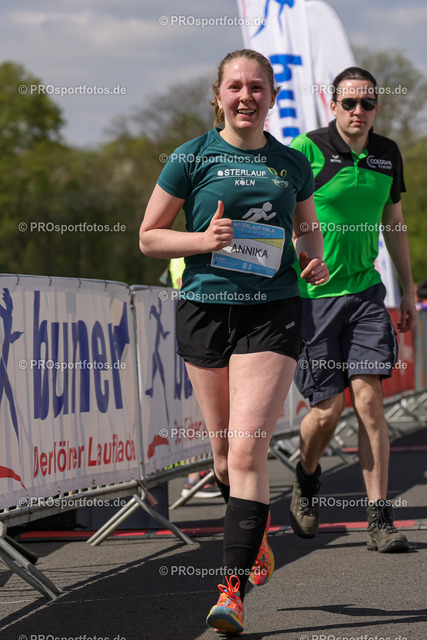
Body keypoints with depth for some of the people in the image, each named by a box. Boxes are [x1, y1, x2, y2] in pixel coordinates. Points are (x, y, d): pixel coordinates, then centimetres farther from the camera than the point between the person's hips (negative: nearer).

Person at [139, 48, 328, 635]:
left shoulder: (292, 165, 8)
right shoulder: (192, 158, 2)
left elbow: (308, 227, 25)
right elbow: (149, 238, 4)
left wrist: (314, 258, 3)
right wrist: (205, 239, -12)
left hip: (272, 314, -1)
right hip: (205, 308, 1)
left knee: (248, 449, -14)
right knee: (224, 451, 9)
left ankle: (234, 587, -15)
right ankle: (255, 537, 40)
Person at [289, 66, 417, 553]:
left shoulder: (387, 154, 7)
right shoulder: (307, 150, -10)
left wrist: (408, 289, 20)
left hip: (364, 290, 4)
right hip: (312, 294, -4)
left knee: (368, 395, -7)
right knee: (329, 406, -3)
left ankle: (379, 518, -6)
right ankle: (306, 477, 30)